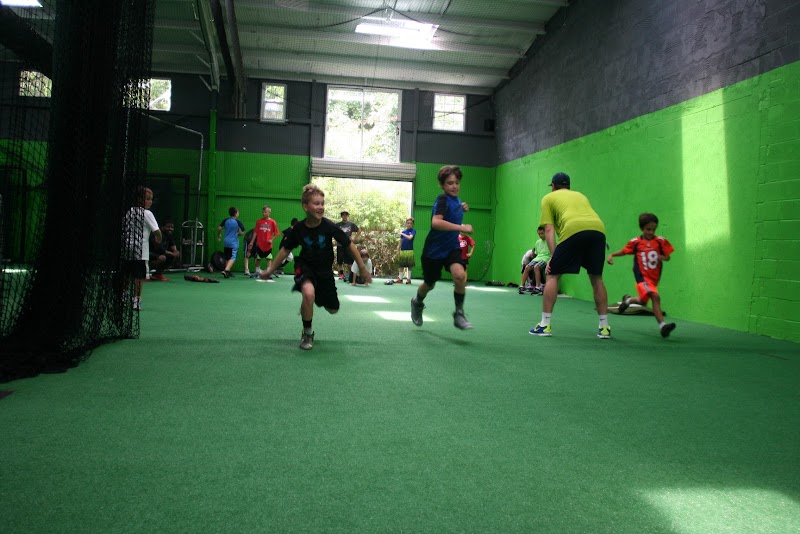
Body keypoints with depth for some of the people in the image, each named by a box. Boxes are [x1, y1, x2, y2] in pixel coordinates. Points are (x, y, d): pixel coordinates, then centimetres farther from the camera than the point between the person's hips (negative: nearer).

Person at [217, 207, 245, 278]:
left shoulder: (226, 221, 4)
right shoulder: (238, 222, -9)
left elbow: (219, 228, 2)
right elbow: (242, 233, -9)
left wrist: (219, 236, 20)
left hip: (226, 242, 6)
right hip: (234, 242, -6)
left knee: (227, 258, 15)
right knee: (232, 258, -8)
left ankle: (228, 272, 24)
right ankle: (226, 270, -26)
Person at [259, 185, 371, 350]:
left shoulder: (329, 226, -22)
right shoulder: (298, 228, -19)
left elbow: (349, 245, -11)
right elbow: (285, 249, -1)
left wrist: (363, 269, -8)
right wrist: (271, 270, 3)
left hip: (325, 270, 2)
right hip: (305, 267, -2)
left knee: (333, 309, 11)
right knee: (308, 293, -34)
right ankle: (307, 333, -11)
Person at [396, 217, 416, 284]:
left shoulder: (413, 231, -1)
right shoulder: (403, 231, 11)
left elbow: (410, 237, -19)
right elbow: (401, 241, 14)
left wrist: (402, 234, -10)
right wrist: (399, 250, 12)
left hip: (410, 250, -4)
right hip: (402, 250, 4)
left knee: (409, 266, 1)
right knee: (401, 266, 7)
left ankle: (408, 279, 8)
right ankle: (400, 279, 13)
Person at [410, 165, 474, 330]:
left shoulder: (456, 199, 3)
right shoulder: (443, 200, -20)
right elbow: (436, 222, -37)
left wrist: (462, 208, 7)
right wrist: (462, 228, -40)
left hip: (452, 247, 5)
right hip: (434, 249, -5)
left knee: (460, 275, -24)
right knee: (429, 284, 15)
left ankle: (459, 314, -9)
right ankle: (418, 303, 50)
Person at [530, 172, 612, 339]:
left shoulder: (549, 198, 24)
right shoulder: (580, 195, 37)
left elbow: (549, 229, 12)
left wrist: (553, 256, 7)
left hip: (573, 230, -4)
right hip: (599, 229, 4)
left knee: (552, 275, 8)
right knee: (596, 279, 17)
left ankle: (545, 325, 6)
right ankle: (604, 328, 18)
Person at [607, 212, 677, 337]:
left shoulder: (661, 241, 1)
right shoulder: (635, 242, -3)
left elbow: (668, 256, 5)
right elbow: (623, 251, 9)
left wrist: (663, 257, -17)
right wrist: (612, 255, -6)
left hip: (654, 277, 4)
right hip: (642, 276, -4)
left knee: (643, 301, 15)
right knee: (655, 296, -24)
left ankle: (628, 300, 48)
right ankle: (662, 325, -24)